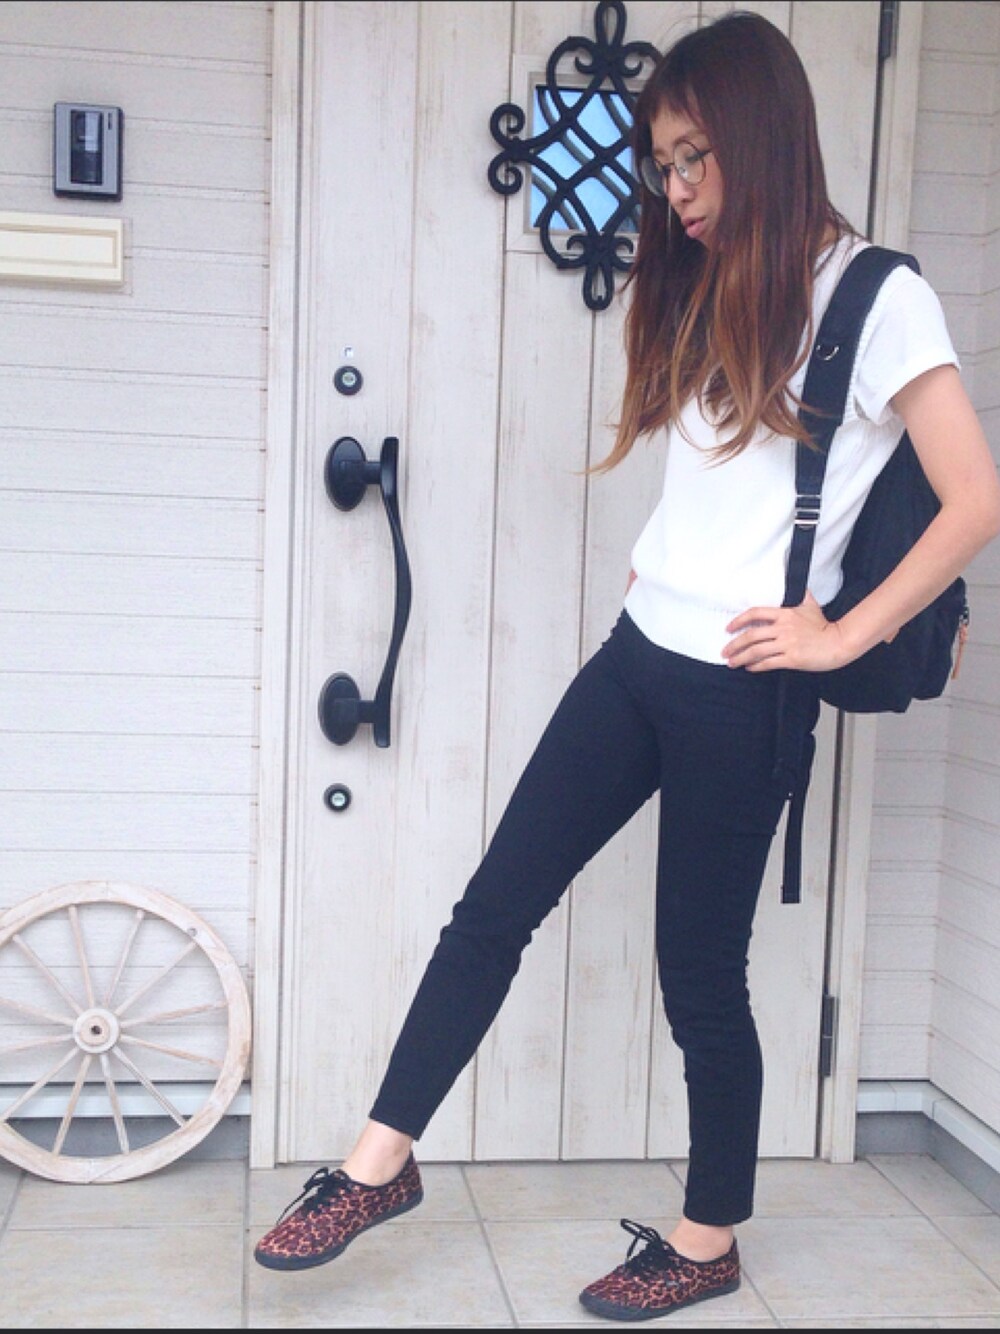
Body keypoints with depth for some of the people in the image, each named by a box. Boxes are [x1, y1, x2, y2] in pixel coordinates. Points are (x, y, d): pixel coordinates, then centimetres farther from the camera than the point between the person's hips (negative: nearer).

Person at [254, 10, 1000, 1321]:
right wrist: (664, 567, 10)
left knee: (701, 970, 5)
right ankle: (382, 1164, 19)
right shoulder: (708, 292, 15)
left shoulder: (873, 297, -8)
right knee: (495, 904, 6)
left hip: (739, 692, -7)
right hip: (640, 653, 7)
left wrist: (841, 637, -11)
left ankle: (708, 1242, 25)